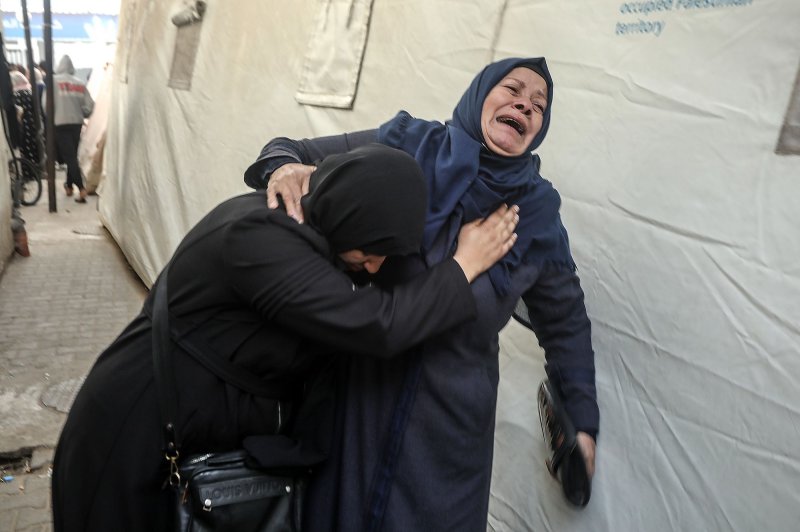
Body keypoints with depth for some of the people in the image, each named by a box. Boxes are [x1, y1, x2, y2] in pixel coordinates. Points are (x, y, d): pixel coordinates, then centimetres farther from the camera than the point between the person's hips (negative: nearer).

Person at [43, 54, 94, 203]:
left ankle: (81, 188, -16)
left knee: (69, 157, -4)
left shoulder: (54, 80, -6)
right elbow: (90, 105, 0)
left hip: (61, 124, -4)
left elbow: (46, 103, -7)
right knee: (72, 155, 16)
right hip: (77, 123, 4)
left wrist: (51, 117, 12)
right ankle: (69, 185, 26)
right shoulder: (80, 83, 3)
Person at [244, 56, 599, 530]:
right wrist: (284, 168, -24)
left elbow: (566, 322, 9)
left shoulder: (538, 214, -2)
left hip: (453, 417, 1)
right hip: (360, 389, 0)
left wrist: (582, 420, 10)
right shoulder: (404, 145, -6)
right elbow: (291, 150, 0)